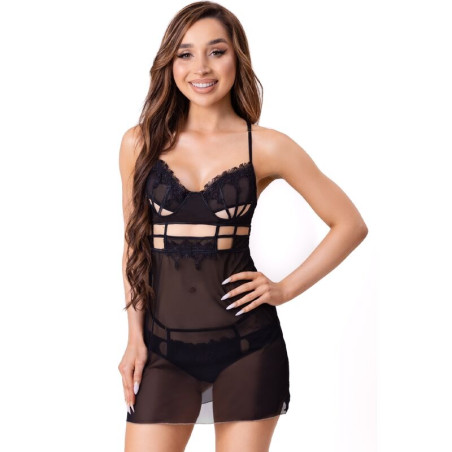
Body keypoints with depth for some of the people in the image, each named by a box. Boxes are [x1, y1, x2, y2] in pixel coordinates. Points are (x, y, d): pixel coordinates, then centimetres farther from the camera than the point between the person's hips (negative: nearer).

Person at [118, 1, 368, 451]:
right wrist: (135, 336, 5)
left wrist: (285, 290, -2)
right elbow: (134, 243, 10)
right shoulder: (140, 143, 4)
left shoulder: (266, 147, -2)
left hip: (245, 345, -1)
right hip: (164, 347, 1)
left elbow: (350, 225, 4)